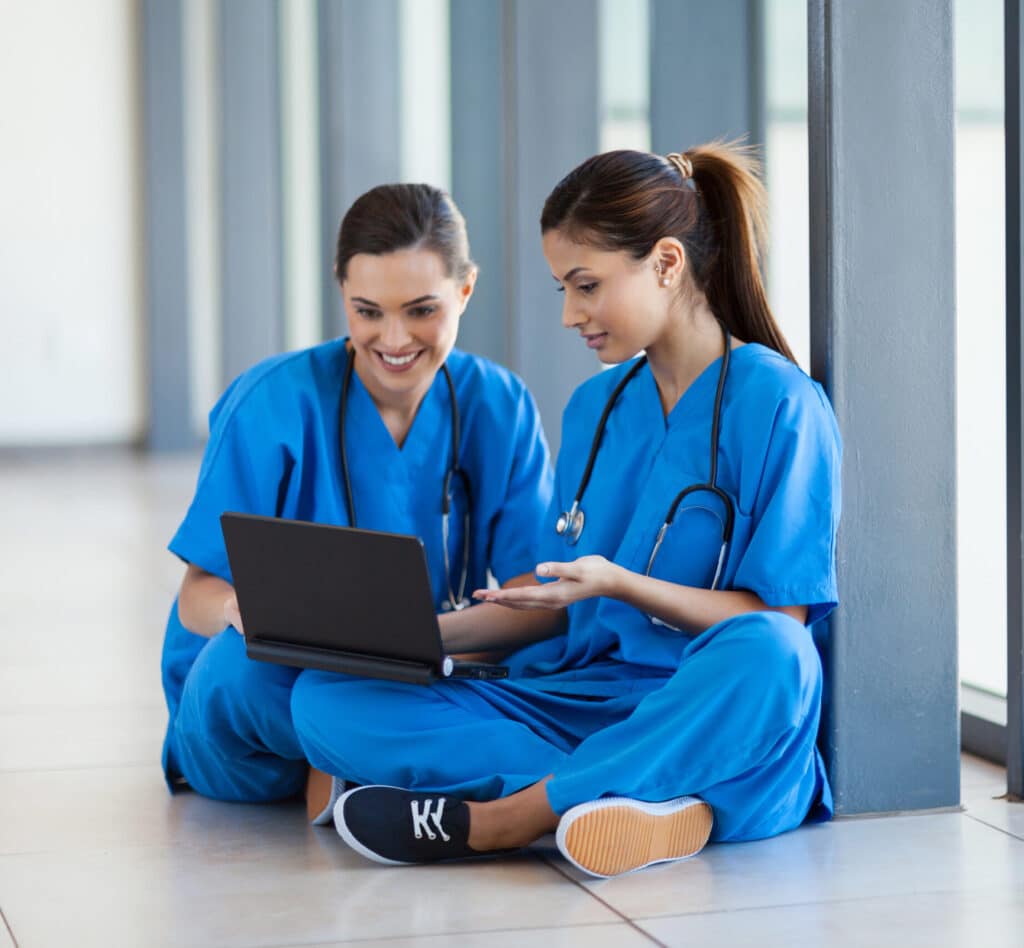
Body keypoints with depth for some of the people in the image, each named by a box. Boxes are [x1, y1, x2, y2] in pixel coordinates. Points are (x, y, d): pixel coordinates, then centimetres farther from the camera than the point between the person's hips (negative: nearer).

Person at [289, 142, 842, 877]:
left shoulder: (776, 404, -5)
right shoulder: (595, 408, 16)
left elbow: (778, 621, -10)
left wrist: (619, 584, -20)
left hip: (699, 717, -6)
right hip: (579, 698, 6)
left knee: (767, 657, -41)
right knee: (326, 698, -14)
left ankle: (489, 821, -31)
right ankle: (634, 800, -32)